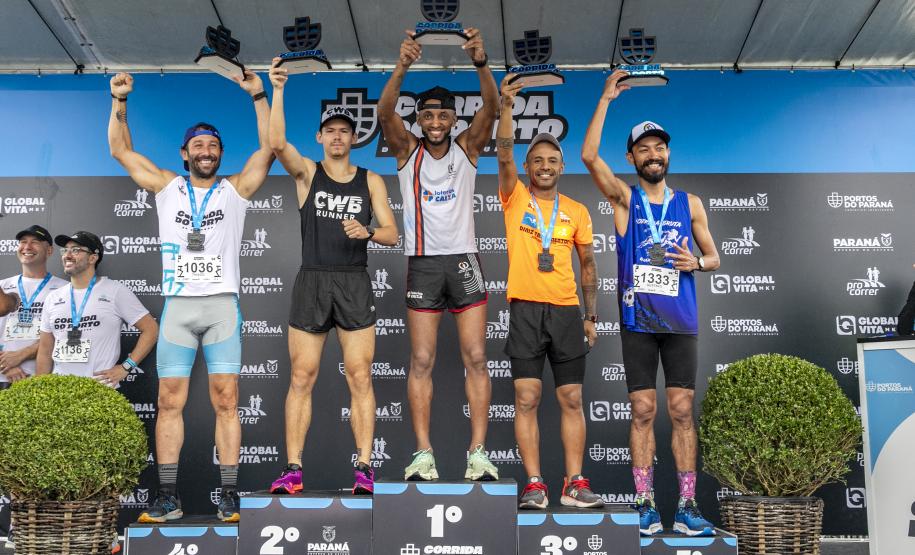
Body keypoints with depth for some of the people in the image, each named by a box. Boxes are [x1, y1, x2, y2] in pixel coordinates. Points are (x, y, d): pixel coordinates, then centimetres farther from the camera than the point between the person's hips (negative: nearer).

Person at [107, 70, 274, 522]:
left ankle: (229, 497, 3)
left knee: (225, 401, -2)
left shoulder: (235, 189, 9)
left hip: (222, 305, -1)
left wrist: (258, 96, -7)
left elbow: (268, 147, 0)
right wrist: (119, 100, 2)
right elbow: (120, 150, 12)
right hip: (177, 306, 2)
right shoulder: (166, 186, 13)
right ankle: (168, 497, 8)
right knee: (169, 401, 1)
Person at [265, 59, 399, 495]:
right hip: (311, 282, 0)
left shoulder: (371, 181, 10)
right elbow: (276, 143, -13)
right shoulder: (307, 173, 7)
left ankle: (364, 467, 4)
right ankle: (293, 469, 6)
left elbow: (392, 234, 6)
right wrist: (277, 91, -21)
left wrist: (366, 232, -15)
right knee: (301, 378, 1)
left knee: (360, 379, -1)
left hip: (355, 284, 0)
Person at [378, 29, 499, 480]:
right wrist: (402, 67, -32)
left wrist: (480, 63, -30)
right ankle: (423, 453, 3)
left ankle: (478, 452, 1)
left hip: (464, 260, 1)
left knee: (476, 358, -3)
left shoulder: (467, 147, 5)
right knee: (421, 362, -1)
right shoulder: (407, 150, 3)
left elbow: (491, 107, -11)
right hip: (423, 262, 0)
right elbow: (385, 112, -15)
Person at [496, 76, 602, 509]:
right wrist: (506, 106, -18)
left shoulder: (576, 211, 10)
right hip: (525, 310, -2)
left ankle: (574, 485, 11)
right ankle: (534, 485, 5)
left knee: (571, 400, 3)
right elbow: (504, 155, -10)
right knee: (527, 399, -2)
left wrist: (592, 316, 8)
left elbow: (587, 265, 13)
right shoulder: (515, 199, 5)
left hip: (566, 311, 2)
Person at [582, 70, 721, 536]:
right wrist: (605, 100, -10)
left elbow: (713, 257, 15)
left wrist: (696, 262, -8)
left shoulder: (690, 204, 11)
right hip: (637, 320, -1)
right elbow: (589, 156, -11)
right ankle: (645, 506, 8)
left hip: (681, 321, 2)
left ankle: (687, 507, 8)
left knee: (681, 411, 2)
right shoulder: (625, 199, 4)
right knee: (643, 411, 1)